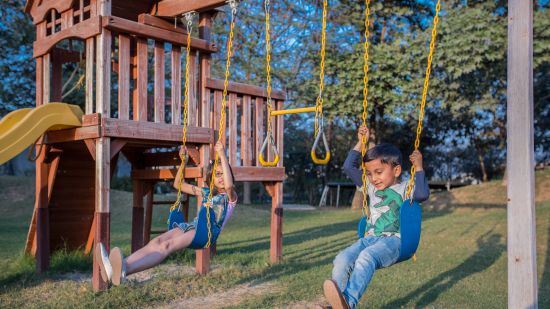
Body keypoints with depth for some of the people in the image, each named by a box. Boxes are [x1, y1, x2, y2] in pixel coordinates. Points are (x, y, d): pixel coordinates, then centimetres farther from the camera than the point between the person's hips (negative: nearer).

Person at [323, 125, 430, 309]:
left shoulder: (404, 189, 7)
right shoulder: (371, 188, 23)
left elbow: (422, 194, -15)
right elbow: (349, 167, 25)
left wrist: (419, 168, -9)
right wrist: (361, 142, 23)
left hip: (393, 240, -5)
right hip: (370, 238, 6)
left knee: (366, 257, -38)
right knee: (342, 259, -25)